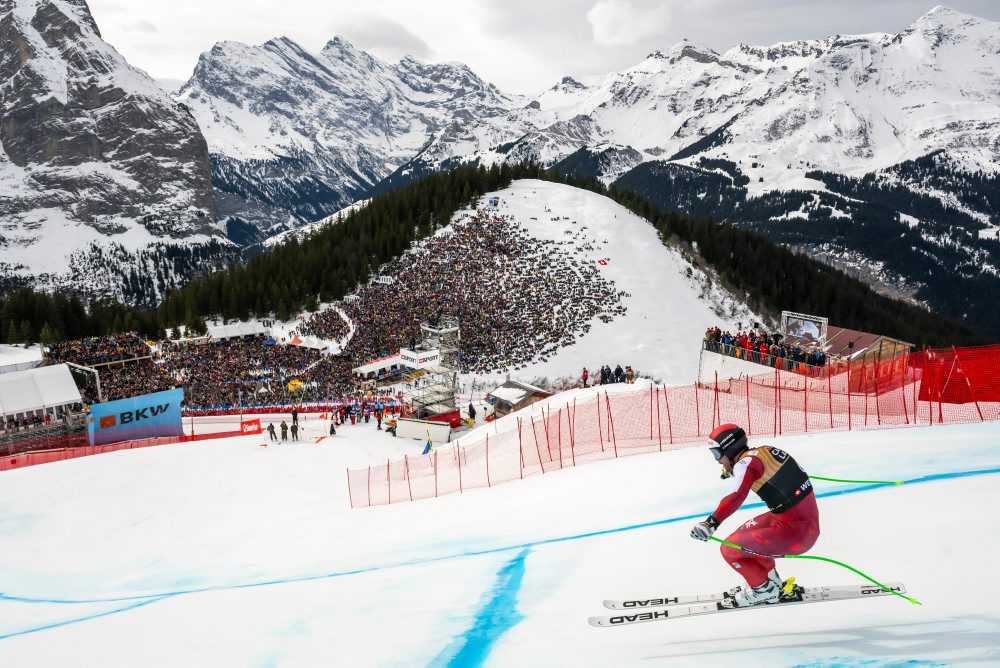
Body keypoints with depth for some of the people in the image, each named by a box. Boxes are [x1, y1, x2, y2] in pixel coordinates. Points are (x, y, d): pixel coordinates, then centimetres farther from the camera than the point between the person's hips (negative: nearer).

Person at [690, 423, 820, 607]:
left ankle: (763, 589, 13)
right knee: (745, 531, 26)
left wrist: (711, 523, -48)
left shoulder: (747, 463, -17)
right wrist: (732, 470, 51)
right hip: (808, 523, 9)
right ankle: (770, 579, 33)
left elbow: (737, 496, -36)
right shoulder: (764, 450, 7)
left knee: (730, 549, -4)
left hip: (795, 533, -9)